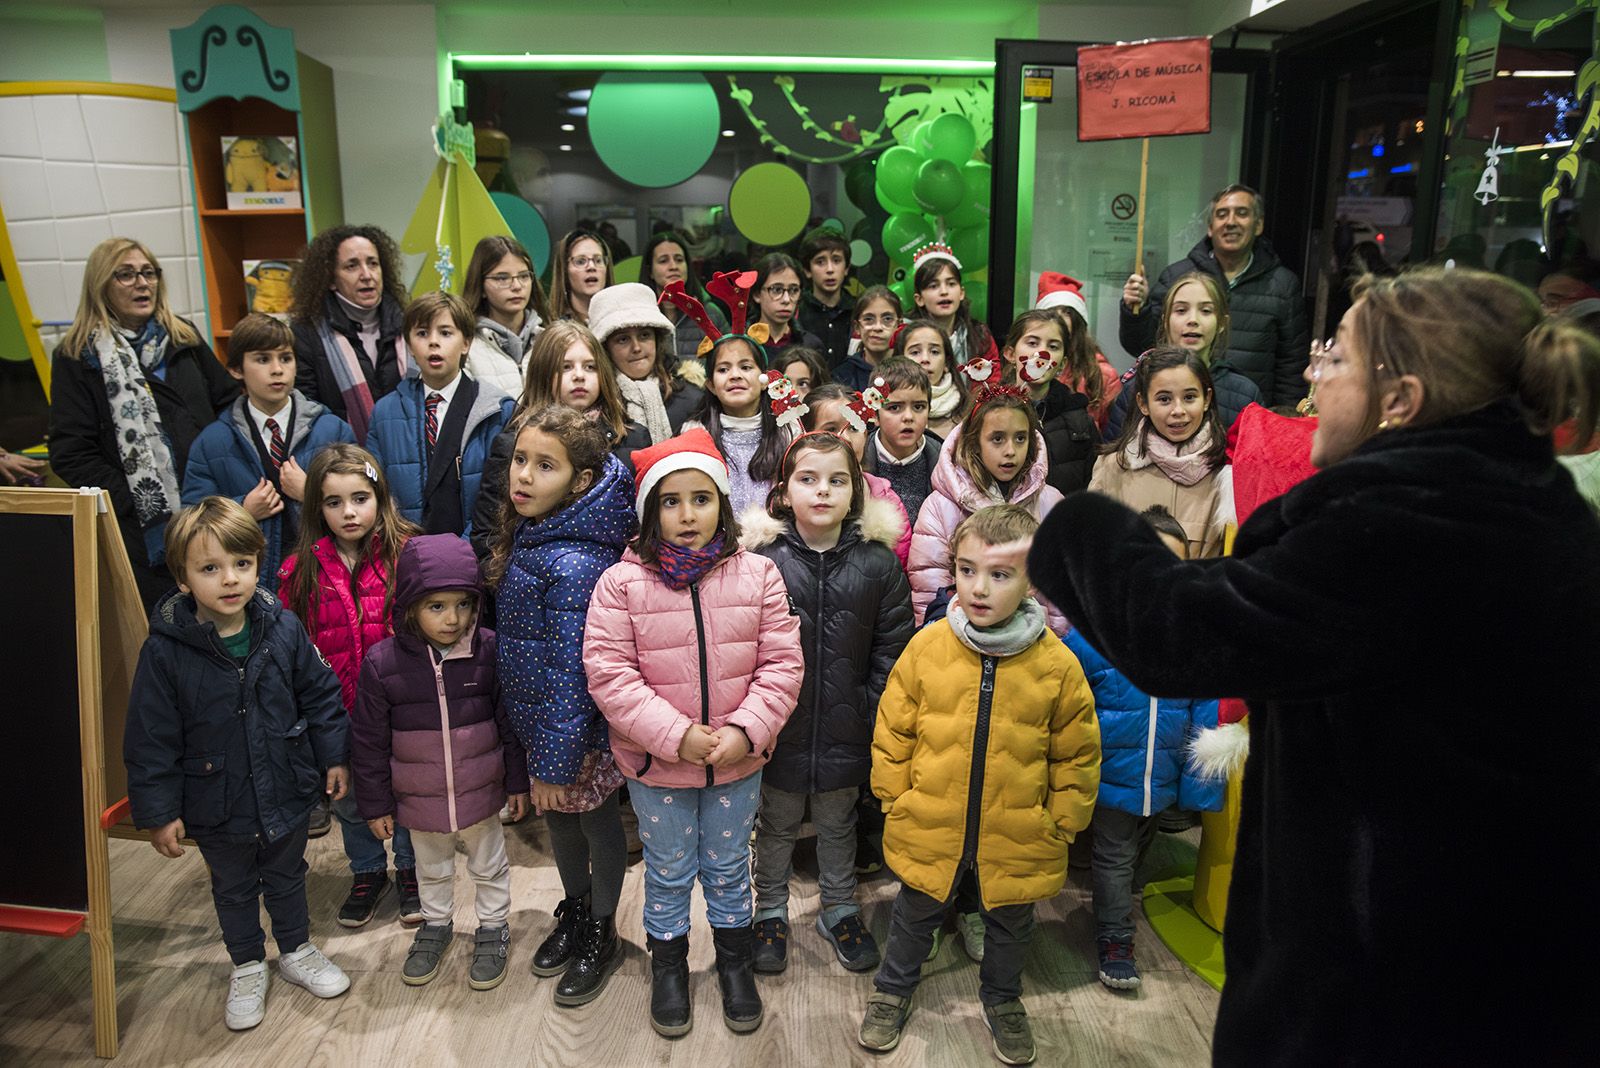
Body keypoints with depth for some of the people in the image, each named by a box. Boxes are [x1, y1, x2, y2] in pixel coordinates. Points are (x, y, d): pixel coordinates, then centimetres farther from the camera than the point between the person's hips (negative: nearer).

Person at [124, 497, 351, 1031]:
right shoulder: (165, 651, -20)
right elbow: (151, 740, -13)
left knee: (287, 876, 23)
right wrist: (158, 811, -10)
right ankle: (248, 967, 44)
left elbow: (319, 694, -1)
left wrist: (334, 757, 2)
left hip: (286, 791, 1)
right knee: (233, 888, 21)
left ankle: (297, 951, 46)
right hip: (218, 805, -1)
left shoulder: (284, 630, -14)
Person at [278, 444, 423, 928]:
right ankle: (367, 872, 44)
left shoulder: (408, 554, -11)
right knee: (348, 800, 20)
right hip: (335, 712, 3)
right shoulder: (301, 570, -4)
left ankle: (409, 870, 39)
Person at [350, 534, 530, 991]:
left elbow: (510, 722, -5)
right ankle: (435, 924, 50)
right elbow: (369, 742, -7)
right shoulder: (382, 663, -17)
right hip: (419, 798, 1)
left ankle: (493, 927, 43)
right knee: (431, 869, 25)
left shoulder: (489, 651, -16)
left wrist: (518, 782, 1)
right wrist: (375, 805, -2)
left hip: (481, 792, -1)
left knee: (489, 866, 20)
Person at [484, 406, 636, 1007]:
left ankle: (601, 936, 38)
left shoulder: (574, 564, -29)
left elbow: (572, 673, -26)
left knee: (598, 826, 16)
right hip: (535, 720, 8)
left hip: (581, 732, -8)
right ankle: (574, 911, 49)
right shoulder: (528, 535, -2)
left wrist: (555, 762, -20)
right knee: (559, 821, 26)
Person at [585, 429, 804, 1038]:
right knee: (668, 873, 19)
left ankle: (735, 960, 44)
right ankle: (668, 964, 43)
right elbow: (609, 673, -16)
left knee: (729, 869, 21)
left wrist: (745, 731, -19)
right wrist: (676, 735, -22)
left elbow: (781, 665, -7)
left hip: (738, 761, 1)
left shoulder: (758, 576, -8)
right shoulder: (622, 583, -13)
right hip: (655, 764, -1)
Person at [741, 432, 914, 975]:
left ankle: (840, 910, 43)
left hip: (846, 730, 1)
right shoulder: (763, 558, -11)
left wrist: (879, 720, -6)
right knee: (777, 823, 18)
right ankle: (771, 910, 41)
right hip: (779, 726, -1)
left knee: (838, 823, 21)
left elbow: (891, 651, -3)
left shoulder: (878, 562, -7)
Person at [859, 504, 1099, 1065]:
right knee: (915, 915, 22)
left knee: (1009, 924, 24)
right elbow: (892, 730, -2)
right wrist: (897, 800, -1)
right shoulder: (927, 647, -13)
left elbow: (1077, 755, -3)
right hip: (929, 829, 0)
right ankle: (893, 988, 48)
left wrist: (1060, 824, -3)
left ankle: (1002, 997, 51)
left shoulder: (1056, 664, -14)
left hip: (1015, 840, 0)